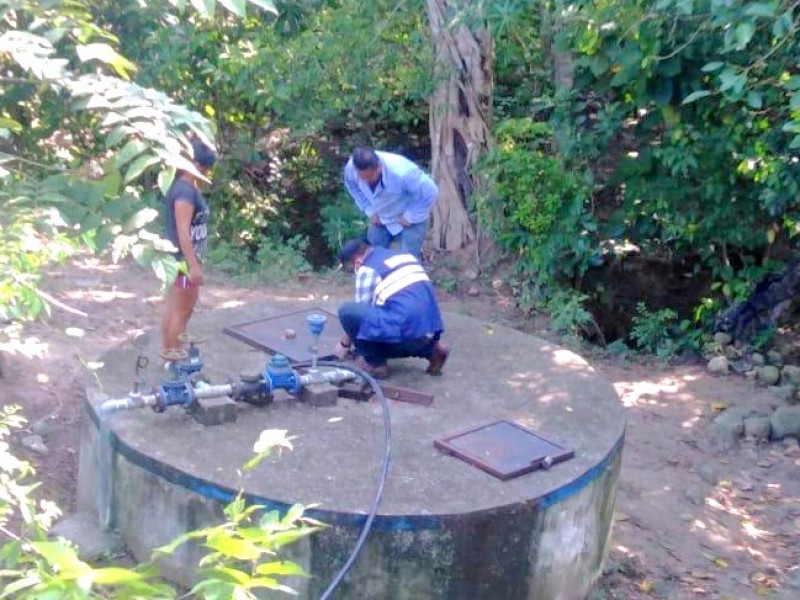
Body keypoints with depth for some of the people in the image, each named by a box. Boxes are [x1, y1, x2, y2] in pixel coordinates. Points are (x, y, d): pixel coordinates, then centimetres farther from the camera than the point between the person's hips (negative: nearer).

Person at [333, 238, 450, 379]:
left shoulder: (367, 269, 1)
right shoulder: (402, 256, 23)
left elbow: (360, 311, 6)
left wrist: (344, 344, 20)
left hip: (404, 331, -8)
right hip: (429, 330, 8)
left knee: (347, 310, -5)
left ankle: (374, 363, 3)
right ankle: (431, 350, 16)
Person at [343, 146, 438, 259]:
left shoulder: (401, 172, -40)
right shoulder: (351, 167, -25)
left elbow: (430, 192, -27)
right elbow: (352, 186, 1)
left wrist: (410, 217, -22)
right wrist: (370, 211, -6)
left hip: (411, 217, -5)